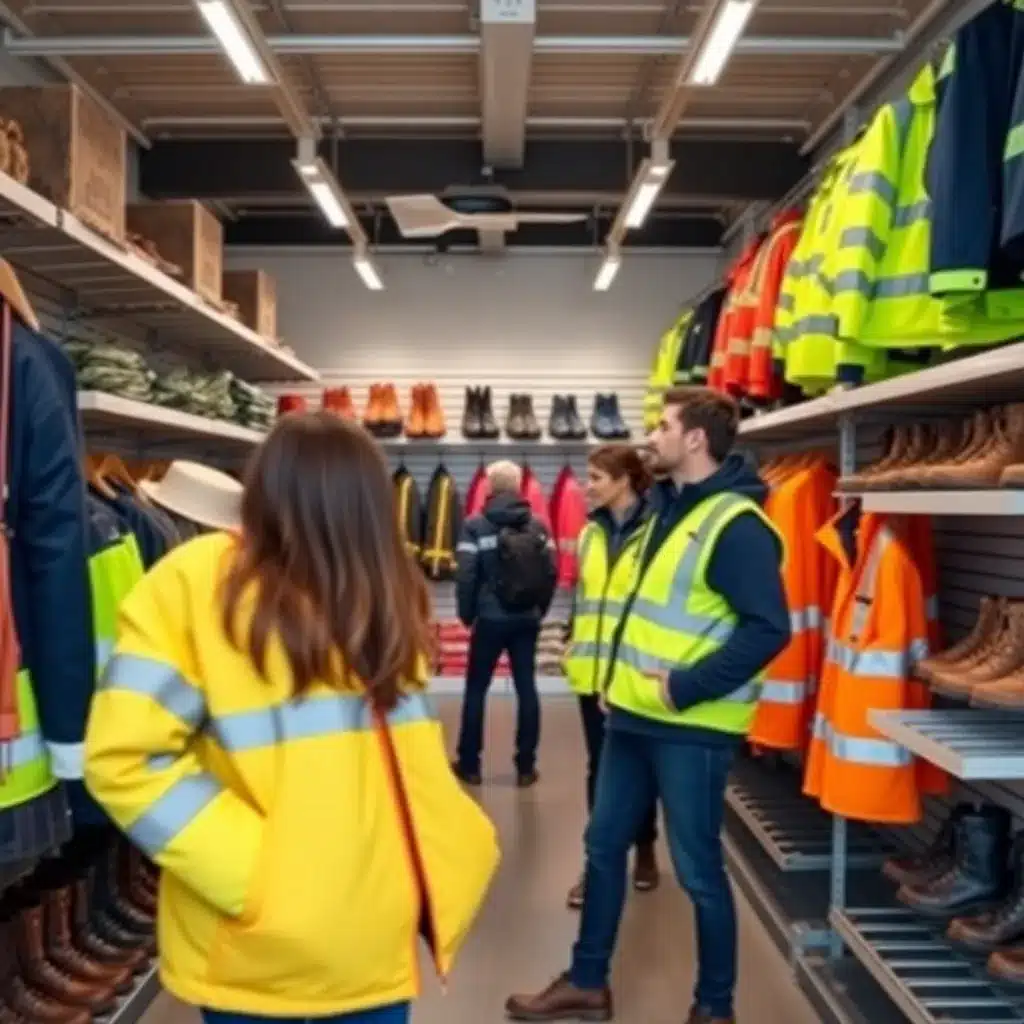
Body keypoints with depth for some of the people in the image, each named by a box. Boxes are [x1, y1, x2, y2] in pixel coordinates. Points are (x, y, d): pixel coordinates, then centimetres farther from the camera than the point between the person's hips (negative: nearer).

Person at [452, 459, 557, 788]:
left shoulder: (475, 525, -7)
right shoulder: (538, 525, 2)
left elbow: (466, 576, -11)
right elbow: (552, 572, 0)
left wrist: (467, 615, 3)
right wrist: (539, 610, 12)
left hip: (490, 619, -3)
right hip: (527, 620, 3)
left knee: (476, 689, 9)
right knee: (526, 688, 7)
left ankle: (469, 764, 15)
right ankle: (526, 767, 10)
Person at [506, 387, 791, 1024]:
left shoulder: (735, 525, -17)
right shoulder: (669, 506, 11)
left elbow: (770, 629, -24)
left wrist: (685, 689, -22)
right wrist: (620, 677, 14)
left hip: (692, 726, -9)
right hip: (636, 715, 9)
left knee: (698, 868, 5)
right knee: (604, 846, 16)